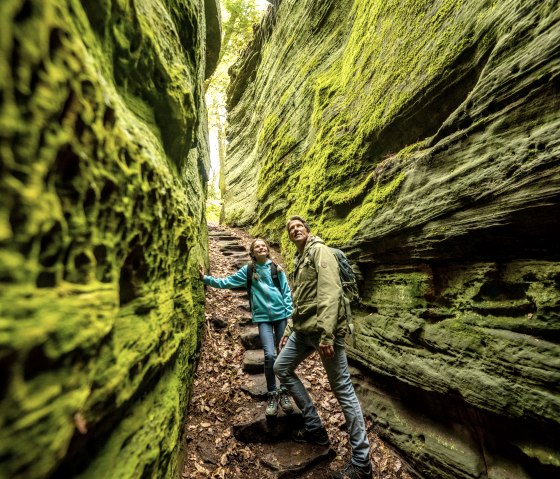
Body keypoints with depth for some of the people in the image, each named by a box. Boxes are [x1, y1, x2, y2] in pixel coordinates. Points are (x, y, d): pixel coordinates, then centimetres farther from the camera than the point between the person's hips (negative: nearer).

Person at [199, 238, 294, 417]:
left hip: (281, 315, 1)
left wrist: (289, 314, 0)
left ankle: (284, 392, 26)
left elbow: (286, 292, 5)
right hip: (263, 318, -1)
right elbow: (226, 282, 6)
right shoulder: (247, 271, 4)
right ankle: (272, 395, 10)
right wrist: (206, 278, 0)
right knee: (270, 355, -12)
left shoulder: (277, 268, 4)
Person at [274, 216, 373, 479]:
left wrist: (327, 334, -25)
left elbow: (330, 293, -19)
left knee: (342, 389, -1)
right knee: (281, 368, 15)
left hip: (322, 329, -10)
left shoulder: (319, 250, -7)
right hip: (302, 330, 10)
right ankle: (314, 428, 25)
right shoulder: (299, 260, 20)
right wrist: (288, 330, 22)